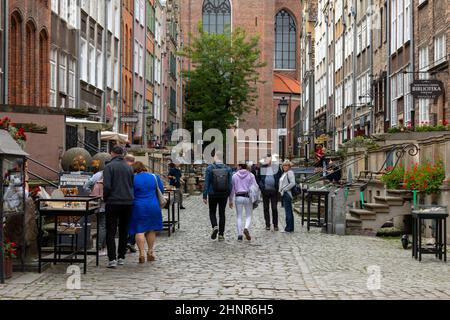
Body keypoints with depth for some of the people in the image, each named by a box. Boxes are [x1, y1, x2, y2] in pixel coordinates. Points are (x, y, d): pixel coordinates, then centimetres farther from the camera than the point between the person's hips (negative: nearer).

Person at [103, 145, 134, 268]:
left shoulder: (109, 166, -8)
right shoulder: (129, 167, 8)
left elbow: (107, 186, -13)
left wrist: (105, 198, 1)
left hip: (113, 203, -4)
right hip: (128, 203, 4)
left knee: (111, 232, -1)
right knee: (124, 231, 14)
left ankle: (112, 259, -10)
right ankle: (121, 258, 17)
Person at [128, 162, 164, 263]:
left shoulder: (132, 179, -8)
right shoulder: (154, 177, 2)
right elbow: (161, 190, 11)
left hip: (138, 207, -3)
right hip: (153, 206, 3)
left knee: (139, 230, 0)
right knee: (151, 229, 14)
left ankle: (142, 253, -9)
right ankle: (150, 252, 18)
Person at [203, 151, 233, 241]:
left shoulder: (210, 168, -7)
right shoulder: (228, 168, -1)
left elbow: (206, 183, -8)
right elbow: (230, 184, 0)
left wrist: (205, 196, -4)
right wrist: (230, 196, 9)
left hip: (213, 195, -2)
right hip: (224, 195, 2)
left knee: (212, 212, 14)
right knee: (222, 214, 10)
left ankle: (215, 227, -12)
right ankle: (221, 234, 10)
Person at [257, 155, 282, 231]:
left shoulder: (276, 167, 2)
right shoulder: (262, 168, 6)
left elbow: (280, 177, 8)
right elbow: (258, 178, 12)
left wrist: (278, 186, -2)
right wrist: (261, 186, -1)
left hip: (274, 191, -1)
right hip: (265, 191, 2)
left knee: (274, 208, -1)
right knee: (266, 208, 6)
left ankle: (275, 225, 7)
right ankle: (267, 225, 14)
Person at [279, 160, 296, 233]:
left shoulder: (290, 172, -11)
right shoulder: (284, 173, 18)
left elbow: (293, 183, -21)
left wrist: (284, 190, -16)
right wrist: (280, 190, 12)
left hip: (287, 194, -10)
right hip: (284, 194, 10)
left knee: (288, 211, -8)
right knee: (289, 211, 12)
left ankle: (288, 228, -6)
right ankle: (290, 228, 17)